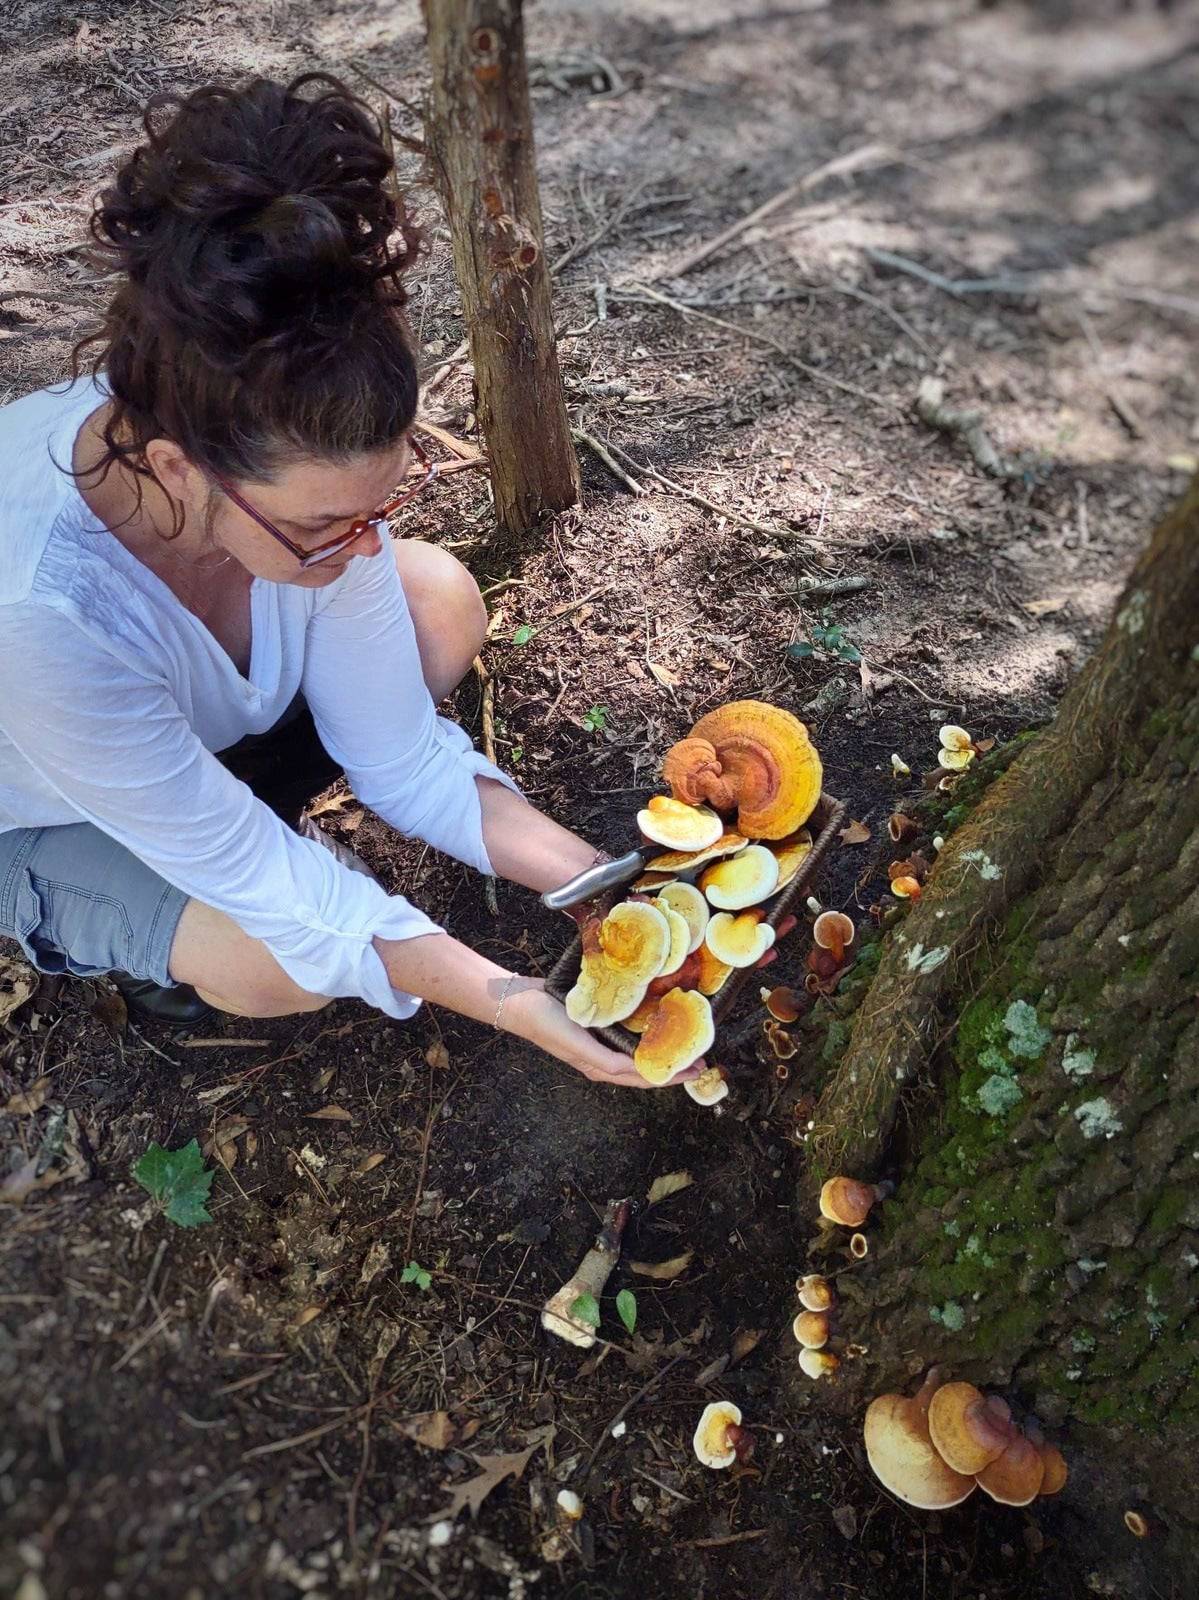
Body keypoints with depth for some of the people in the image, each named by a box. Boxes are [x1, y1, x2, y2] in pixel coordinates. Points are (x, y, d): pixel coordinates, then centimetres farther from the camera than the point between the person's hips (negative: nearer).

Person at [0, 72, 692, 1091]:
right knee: (271, 965, -29)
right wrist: (515, 1006, -32)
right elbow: (244, 872, -32)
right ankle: (146, 939, 7)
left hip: (194, 709, 5)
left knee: (443, 603, -14)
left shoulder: (302, 463, -29)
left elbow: (399, 755, -19)